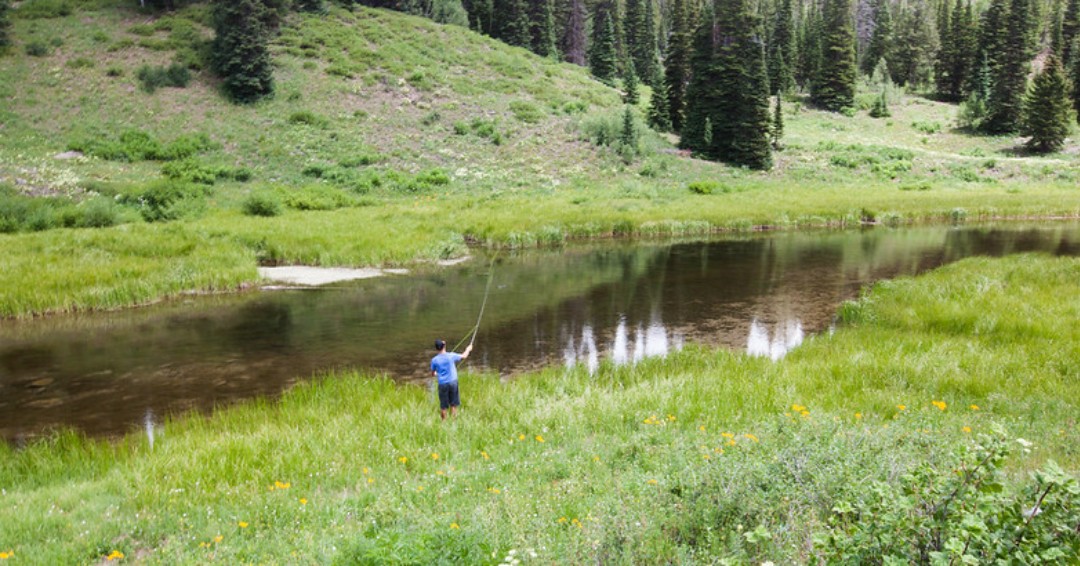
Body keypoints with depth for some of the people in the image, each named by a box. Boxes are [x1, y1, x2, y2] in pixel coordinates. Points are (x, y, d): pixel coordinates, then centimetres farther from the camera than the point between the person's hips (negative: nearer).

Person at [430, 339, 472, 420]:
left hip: (442, 384, 0)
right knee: (453, 404, 11)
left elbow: (433, 374, 4)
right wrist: (468, 349, 27)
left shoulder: (434, 360, -8)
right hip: (452, 382, 0)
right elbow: (464, 356, 7)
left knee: (443, 406, 9)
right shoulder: (451, 356, -10)